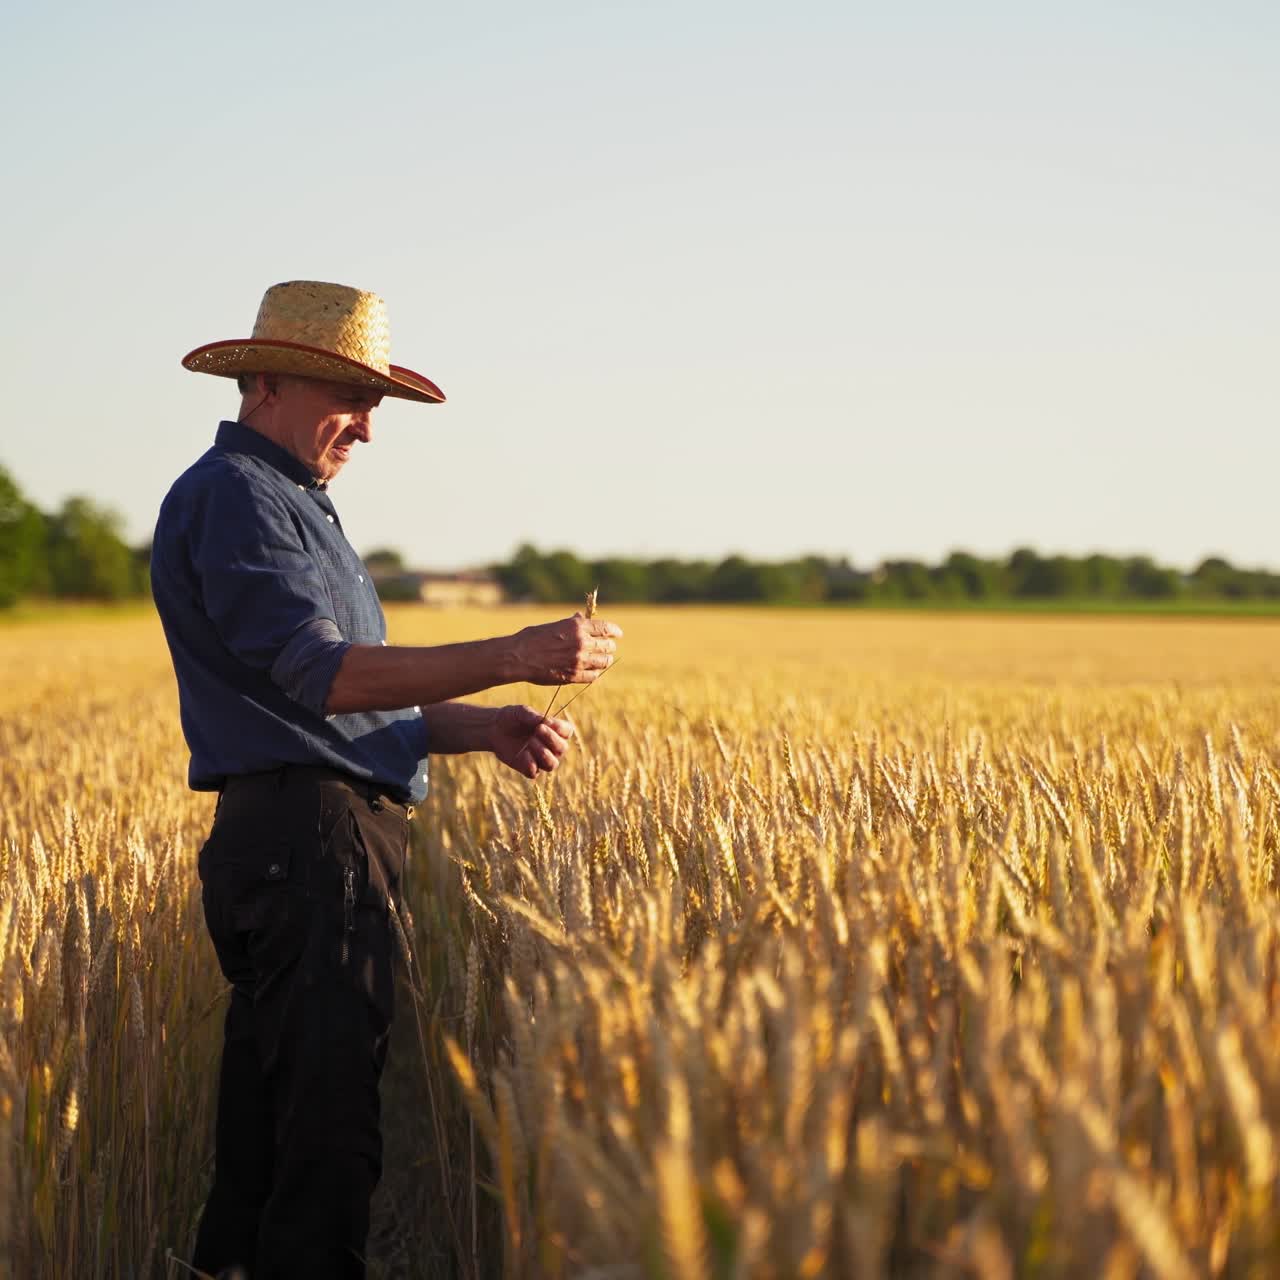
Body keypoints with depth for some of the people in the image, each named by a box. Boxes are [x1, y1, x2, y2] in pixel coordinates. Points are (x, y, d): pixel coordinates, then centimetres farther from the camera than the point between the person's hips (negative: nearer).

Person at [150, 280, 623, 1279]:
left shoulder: (293, 505, 25)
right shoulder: (233, 494, -9)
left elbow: (355, 699, 25)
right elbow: (319, 674, -21)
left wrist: (484, 727, 9)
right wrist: (512, 657, -27)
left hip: (324, 846, 10)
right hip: (306, 844, -10)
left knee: (272, 1120, 14)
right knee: (329, 1127, -10)